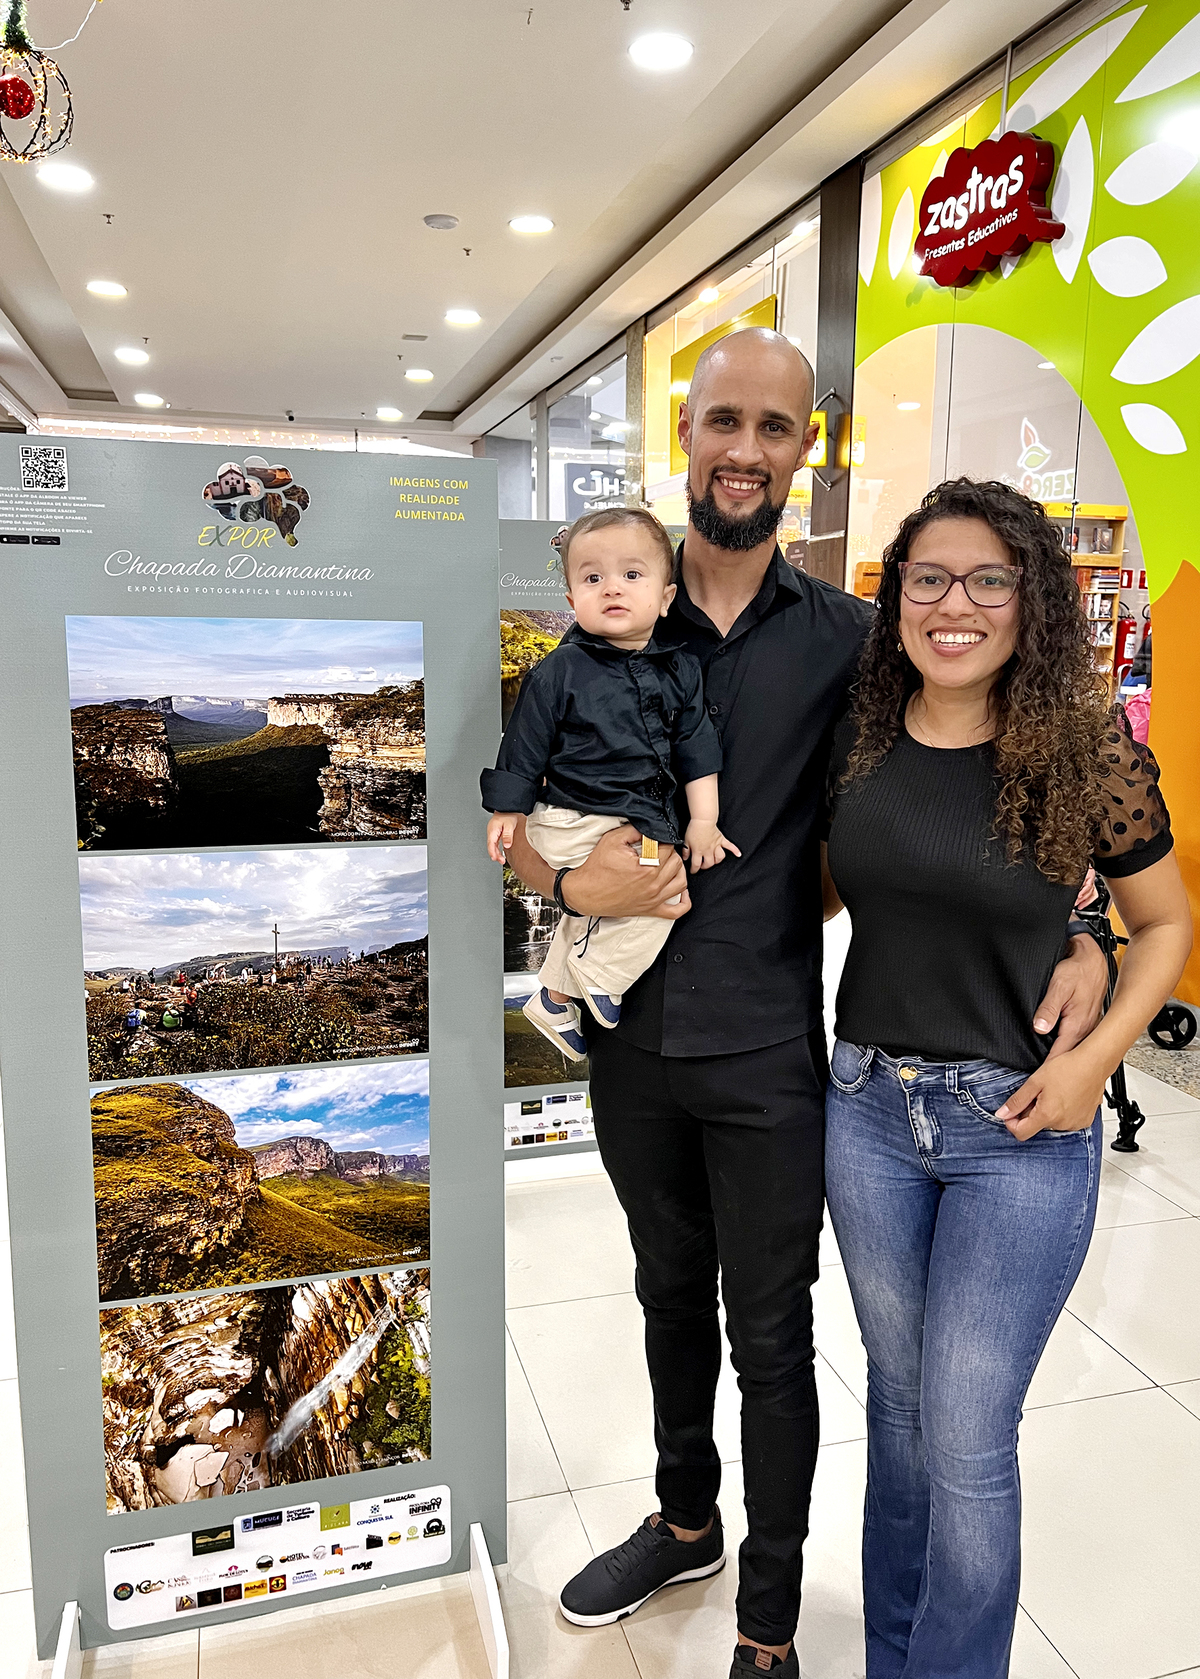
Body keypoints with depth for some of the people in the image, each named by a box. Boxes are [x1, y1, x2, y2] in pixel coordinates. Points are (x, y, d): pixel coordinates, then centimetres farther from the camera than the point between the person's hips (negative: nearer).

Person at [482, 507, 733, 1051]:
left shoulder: (680, 670, 0)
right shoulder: (558, 672, -11)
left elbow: (697, 749, 5)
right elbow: (524, 746, -5)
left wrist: (704, 821, 1)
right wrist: (507, 813, -2)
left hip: (645, 820, 6)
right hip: (572, 820, -5)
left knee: (586, 919, 20)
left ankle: (553, 1000, 43)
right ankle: (598, 978, 2)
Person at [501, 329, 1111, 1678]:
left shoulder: (843, 637, -4)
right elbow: (515, 826, 4)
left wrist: (1077, 933, -17)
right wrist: (579, 887, -17)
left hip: (767, 1054, -2)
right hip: (632, 1041, 3)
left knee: (771, 1338, 12)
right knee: (671, 1296, 23)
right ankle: (685, 1523, 49)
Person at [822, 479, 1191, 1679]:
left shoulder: (1089, 753, -11)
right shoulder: (859, 738, -2)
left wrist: (1096, 1058, -12)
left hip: (1020, 1129, -3)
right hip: (867, 1107, 4)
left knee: (966, 1441, 5)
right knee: (899, 1401, 21)